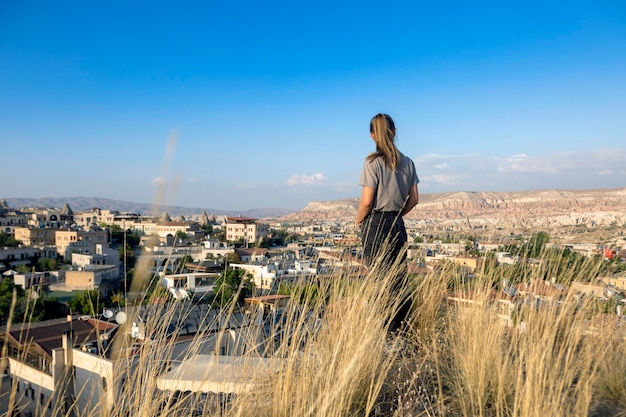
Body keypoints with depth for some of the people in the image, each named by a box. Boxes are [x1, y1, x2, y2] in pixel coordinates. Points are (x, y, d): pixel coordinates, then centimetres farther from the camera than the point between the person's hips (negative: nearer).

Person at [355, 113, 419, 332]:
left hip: (376, 225, -5)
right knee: (398, 280, 11)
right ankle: (398, 329, 15)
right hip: (398, 225, 5)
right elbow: (414, 199, 8)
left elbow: (367, 201, -15)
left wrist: (358, 221, 2)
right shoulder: (407, 162, 5)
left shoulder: (373, 162, -12)